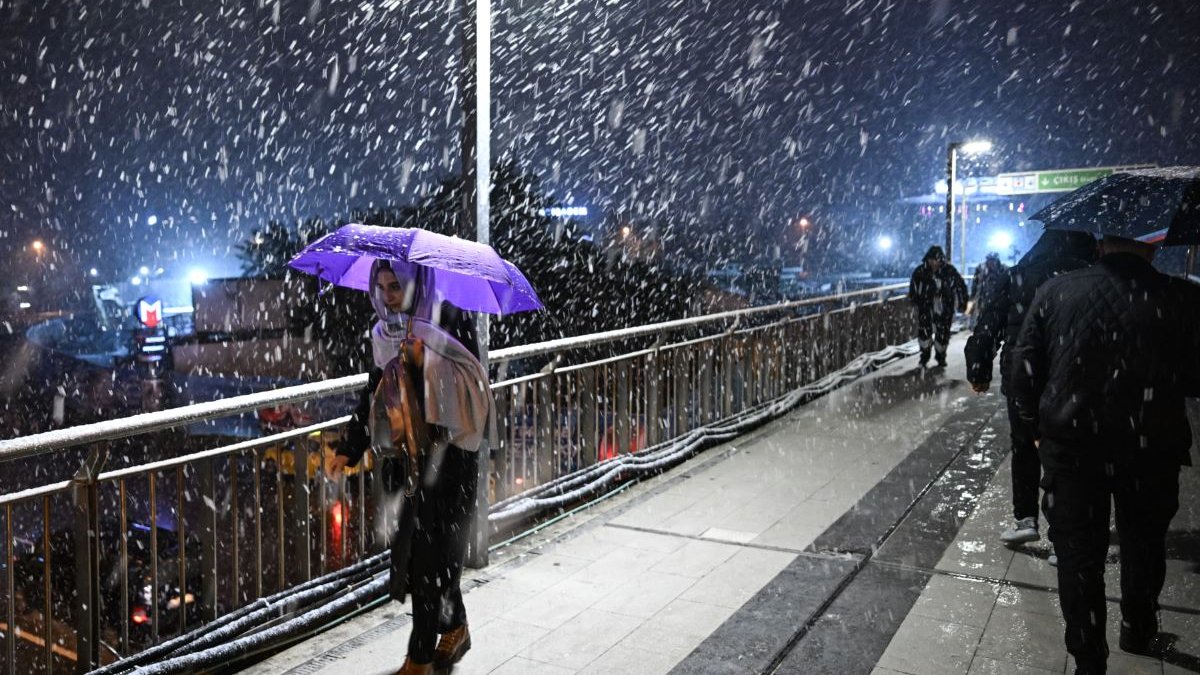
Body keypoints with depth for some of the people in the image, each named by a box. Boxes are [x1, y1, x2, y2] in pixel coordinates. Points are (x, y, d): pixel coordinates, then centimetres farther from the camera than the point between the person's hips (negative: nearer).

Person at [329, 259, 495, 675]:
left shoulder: (451, 328, -17)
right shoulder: (385, 333, 3)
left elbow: (474, 390, -25)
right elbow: (374, 392, 12)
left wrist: (425, 359, -35)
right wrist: (350, 449, 10)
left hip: (451, 455, -6)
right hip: (417, 452, 7)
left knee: (432, 551, 0)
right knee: (416, 545, 14)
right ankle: (455, 629, 35)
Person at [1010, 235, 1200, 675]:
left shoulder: (1055, 291, -9)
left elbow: (1025, 368, -5)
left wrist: (1036, 425, 9)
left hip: (1071, 445, 0)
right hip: (1152, 449, 1)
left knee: (1078, 553, 10)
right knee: (1144, 544, 24)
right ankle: (1137, 630, 44)